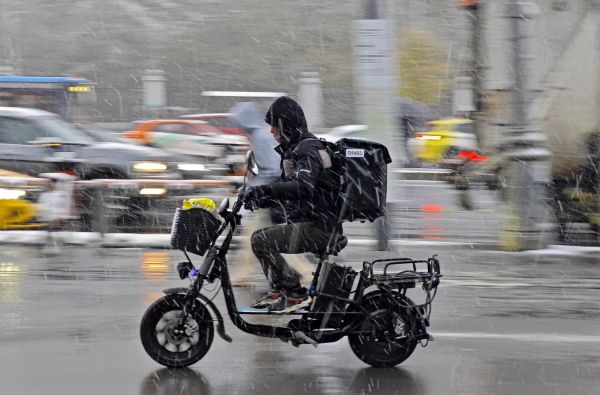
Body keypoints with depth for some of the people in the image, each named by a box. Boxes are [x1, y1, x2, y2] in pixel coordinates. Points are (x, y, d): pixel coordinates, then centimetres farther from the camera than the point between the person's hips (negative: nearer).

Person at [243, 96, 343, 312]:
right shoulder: (294, 149, 19)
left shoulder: (307, 150, -14)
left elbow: (303, 187, -32)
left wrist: (262, 189, -34)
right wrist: (260, 200, 11)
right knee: (260, 237, 21)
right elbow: (287, 191, 27)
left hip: (317, 227, -11)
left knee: (261, 241, -20)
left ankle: (295, 293, -18)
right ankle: (279, 289, 14)